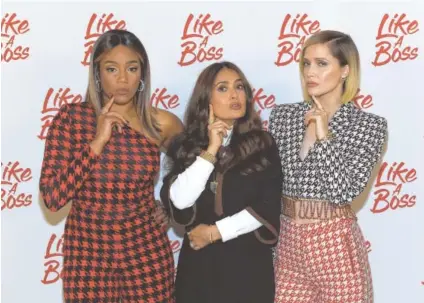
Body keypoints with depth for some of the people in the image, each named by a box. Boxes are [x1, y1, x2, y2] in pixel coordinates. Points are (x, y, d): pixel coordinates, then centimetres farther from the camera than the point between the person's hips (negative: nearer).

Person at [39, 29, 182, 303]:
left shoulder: (161, 124, -6)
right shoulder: (71, 117, -9)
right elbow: (52, 198, -15)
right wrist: (98, 142, -21)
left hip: (146, 251, 1)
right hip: (87, 252, -1)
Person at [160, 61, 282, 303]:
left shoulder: (263, 145, -1)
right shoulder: (187, 146, 2)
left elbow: (268, 209, -8)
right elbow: (179, 202, -12)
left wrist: (215, 232, -11)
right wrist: (210, 151, -14)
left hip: (249, 263, -1)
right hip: (199, 262, 1)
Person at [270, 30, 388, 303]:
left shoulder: (370, 125, -7)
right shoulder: (282, 115, 2)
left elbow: (344, 192, -17)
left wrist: (324, 134, -16)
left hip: (336, 244, -3)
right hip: (289, 240, 3)